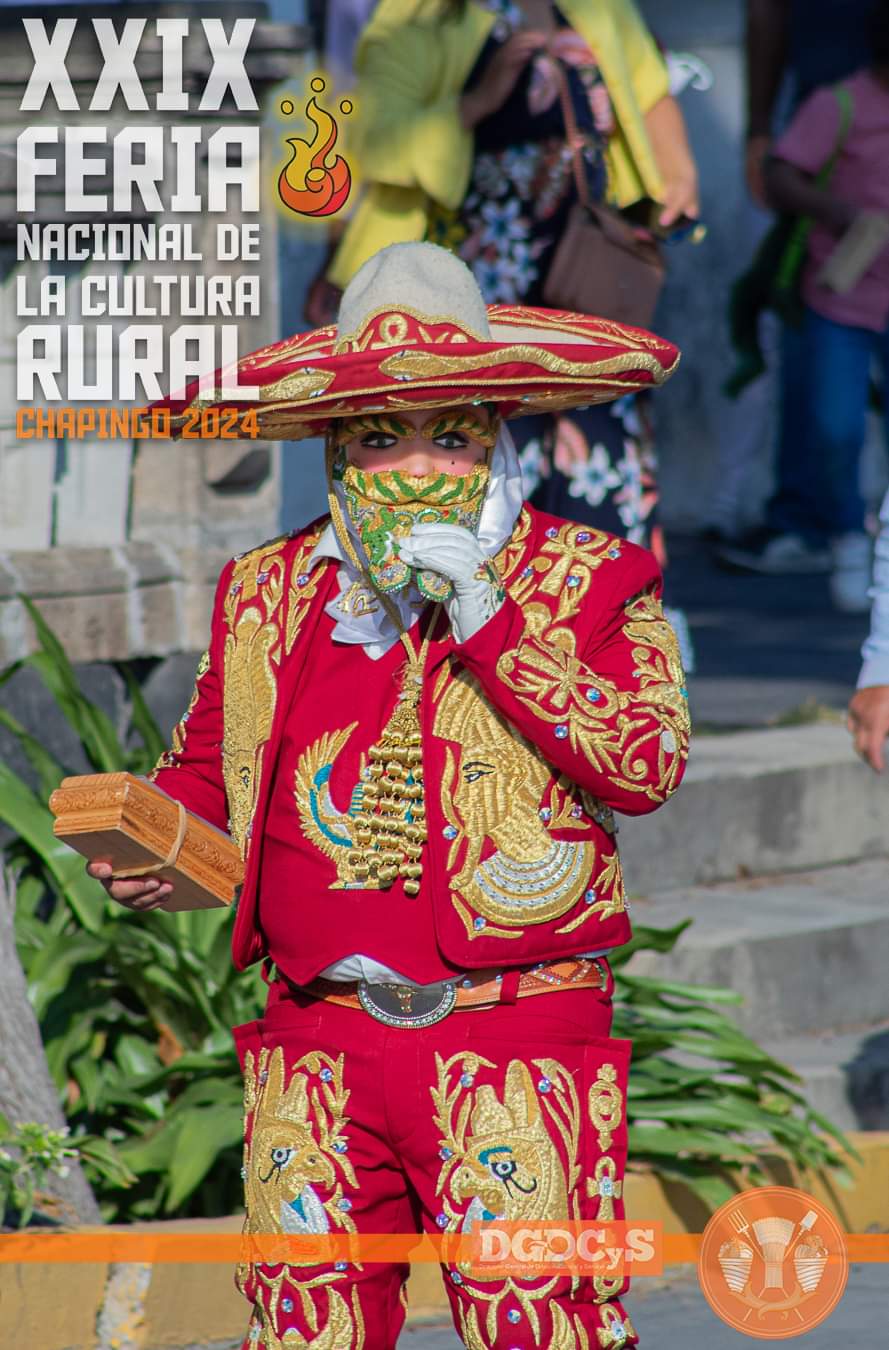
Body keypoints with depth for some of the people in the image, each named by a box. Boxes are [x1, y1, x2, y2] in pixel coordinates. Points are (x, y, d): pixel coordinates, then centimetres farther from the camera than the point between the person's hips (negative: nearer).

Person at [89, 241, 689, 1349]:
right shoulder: (268, 593, 15)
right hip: (316, 1054, 3)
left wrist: (487, 621, -11)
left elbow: (645, 765, -9)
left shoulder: (584, 579, 5)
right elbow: (203, 772, 27)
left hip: (517, 1050, -3)